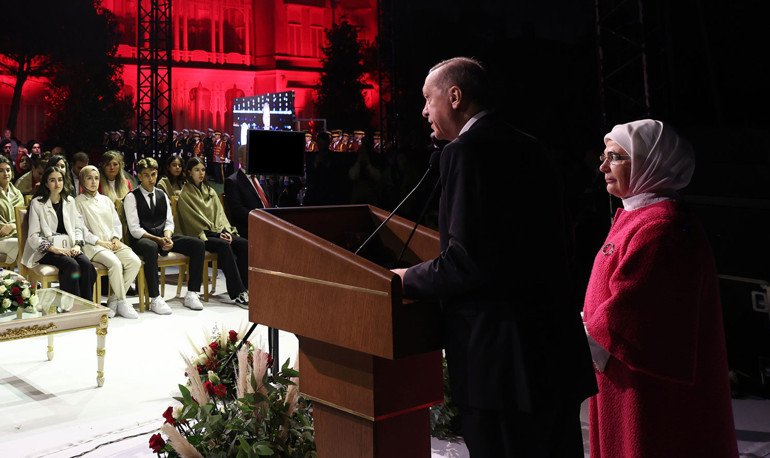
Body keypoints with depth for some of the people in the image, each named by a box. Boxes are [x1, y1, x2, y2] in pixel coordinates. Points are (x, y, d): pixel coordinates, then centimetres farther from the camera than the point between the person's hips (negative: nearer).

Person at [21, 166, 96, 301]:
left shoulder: (69, 201, 16)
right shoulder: (37, 203, 1)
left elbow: (78, 227, 14)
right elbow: (33, 236, -4)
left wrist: (77, 245, -7)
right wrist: (55, 249, -17)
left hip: (69, 247, 4)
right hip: (46, 251, -4)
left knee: (87, 265, -28)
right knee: (72, 265, -34)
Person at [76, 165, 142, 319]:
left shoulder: (106, 200, 23)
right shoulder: (79, 202, 3)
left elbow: (117, 223, 21)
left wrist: (116, 238, 1)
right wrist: (99, 241, -13)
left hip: (112, 243, 6)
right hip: (92, 245, -6)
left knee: (135, 262, -20)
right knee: (115, 263, -33)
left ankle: (113, 299, -10)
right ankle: (122, 302, -15)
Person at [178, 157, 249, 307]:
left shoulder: (210, 191, 22)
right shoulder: (185, 194, 2)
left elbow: (219, 213, 15)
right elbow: (194, 220, -6)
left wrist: (225, 231, -5)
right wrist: (217, 233, -13)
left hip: (219, 232, 6)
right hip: (200, 235, -6)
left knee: (244, 244, -22)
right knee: (224, 245, -35)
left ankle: (243, 285, -23)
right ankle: (237, 293, -39)